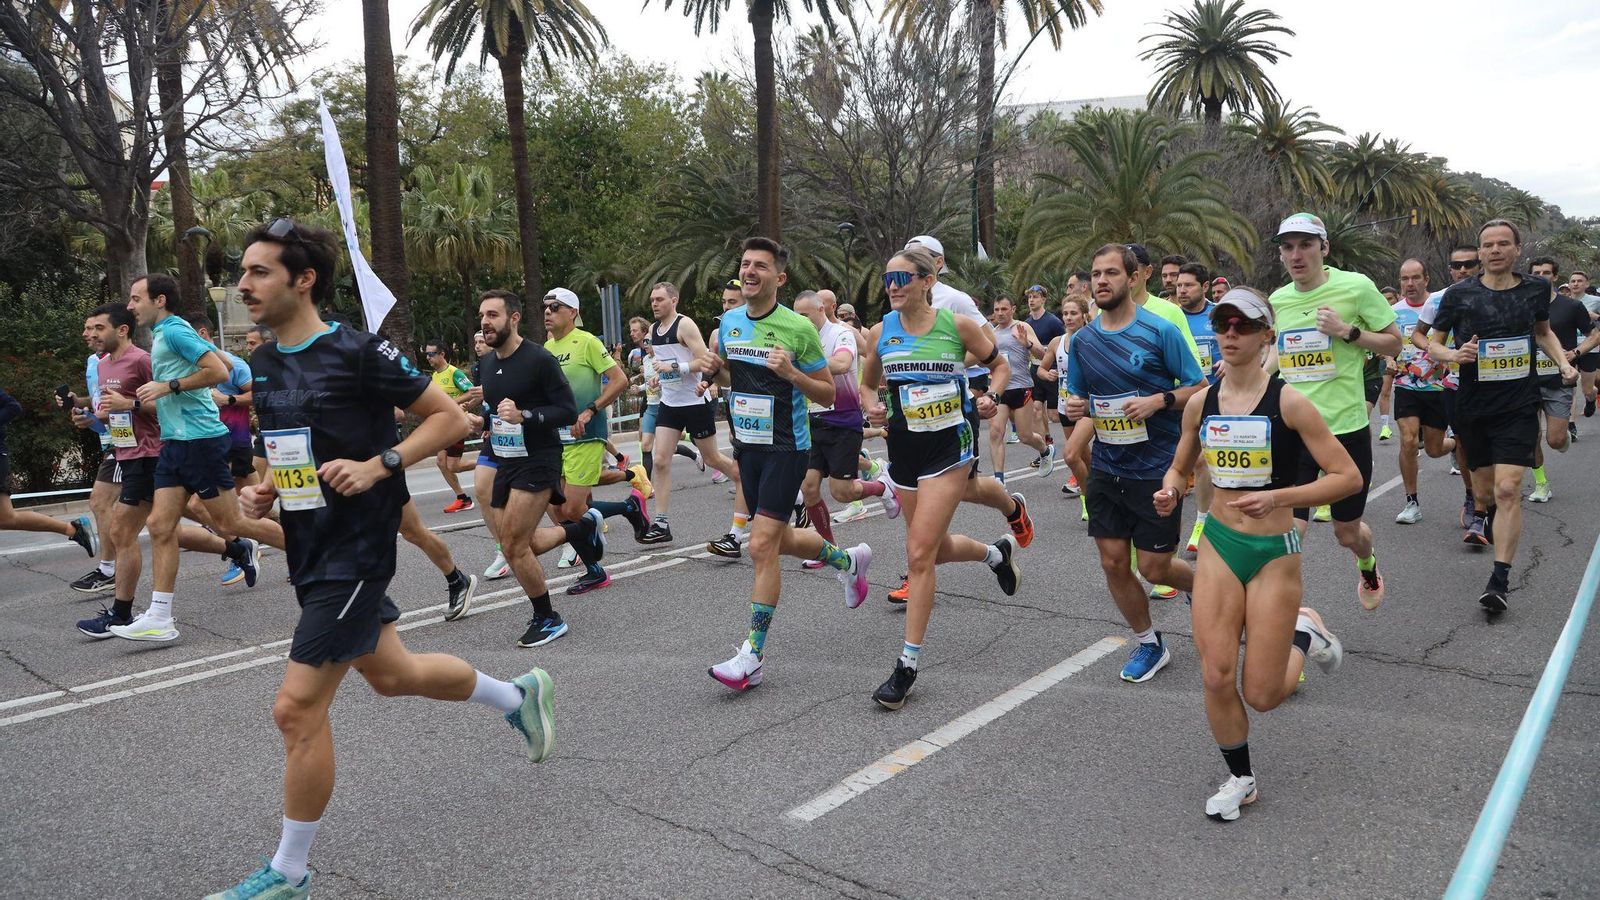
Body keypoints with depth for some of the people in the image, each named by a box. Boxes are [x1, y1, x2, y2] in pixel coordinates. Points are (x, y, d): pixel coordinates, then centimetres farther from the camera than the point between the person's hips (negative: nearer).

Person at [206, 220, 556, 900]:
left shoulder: (358, 353, -15)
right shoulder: (264, 365, 8)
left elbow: (451, 418, -12)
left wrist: (377, 465, -22)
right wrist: (261, 491, 4)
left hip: (355, 550, -9)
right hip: (309, 552, 9)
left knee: (297, 709, -7)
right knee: (393, 675, 21)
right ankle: (518, 696, 44)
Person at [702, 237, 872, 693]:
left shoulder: (798, 327, -13)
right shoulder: (728, 322, 4)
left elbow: (828, 393, -7)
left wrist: (790, 373, -24)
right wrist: (715, 369, -2)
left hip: (786, 449, -7)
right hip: (747, 446, 7)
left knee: (762, 545, -13)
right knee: (780, 540, 18)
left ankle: (752, 655, -4)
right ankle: (848, 559, 47)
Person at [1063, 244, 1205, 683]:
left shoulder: (1161, 330, -10)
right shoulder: (1082, 340, 4)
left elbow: (1200, 388, -5)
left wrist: (1159, 400, -22)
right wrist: (1074, 407, -8)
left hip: (1157, 469, -4)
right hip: (1106, 467, 5)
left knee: (1154, 568, 1)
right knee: (1113, 564, 5)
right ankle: (1149, 643, 25)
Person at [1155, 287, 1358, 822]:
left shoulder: (1288, 401, -11)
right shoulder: (1200, 402, 1)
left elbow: (1348, 477, -11)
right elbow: (1180, 468, 15)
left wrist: (1277, 497, -23)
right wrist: (1170, 491, -8)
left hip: (1274, 552, -3)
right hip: (1218, 544, 3)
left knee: (1262, 695, 1)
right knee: (1216, 678, -5)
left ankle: (1303, 635, 33)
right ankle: (1240, 778, 20)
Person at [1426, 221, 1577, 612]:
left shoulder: (1536, 288, 4)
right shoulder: (1459, 294, -3)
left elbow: (1543, 331, 22)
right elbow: (1432, 343, 4)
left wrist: (1563, 363, 6)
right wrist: (1453, 354, -17)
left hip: (1518, 406, 0)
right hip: (1473, 407, 1)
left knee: (1507, 489, -15)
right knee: (1484, 490, 13)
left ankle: (1500, 579, -11)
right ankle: (1480, 516, 51)